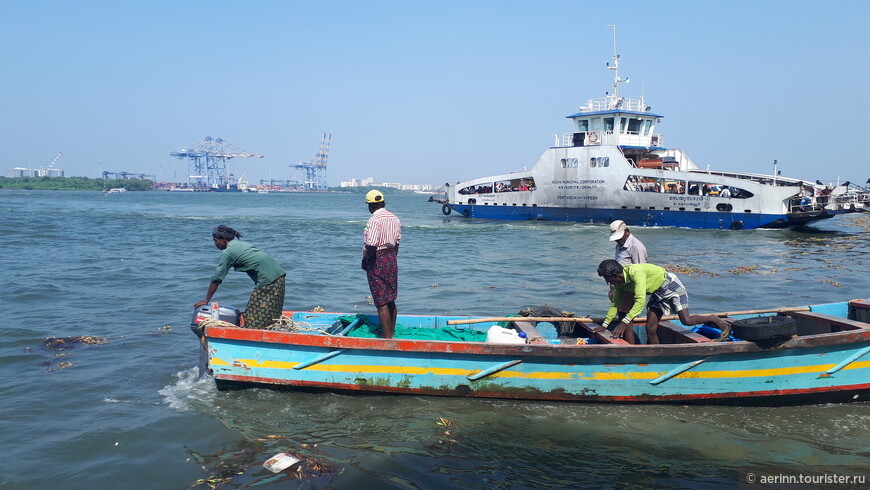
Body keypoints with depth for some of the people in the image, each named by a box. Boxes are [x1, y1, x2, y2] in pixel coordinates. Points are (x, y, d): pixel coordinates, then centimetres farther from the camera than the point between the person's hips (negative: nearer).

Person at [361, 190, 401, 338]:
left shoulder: (374, 221, -18)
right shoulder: (394, 219, 7)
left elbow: (371, 246, -24)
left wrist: (365, 259, -7)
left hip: (377, 261, -8)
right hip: (392, 260, 8)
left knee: (382, 303, -3)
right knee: (391, 301, 16)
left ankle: (387, 338, 1)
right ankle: (391, 334, 26)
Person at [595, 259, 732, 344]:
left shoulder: (635, 272, -35)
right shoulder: (619, 284, -7)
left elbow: (640, 301, -41)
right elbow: (614, 304, 4)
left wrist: (624, 322, -44)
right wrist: (604, 325, 2)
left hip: (670, 286, -8)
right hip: (657, 293, 8)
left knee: (686, 321, -17)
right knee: (650, 328, 0)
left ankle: (715, 319, 8)